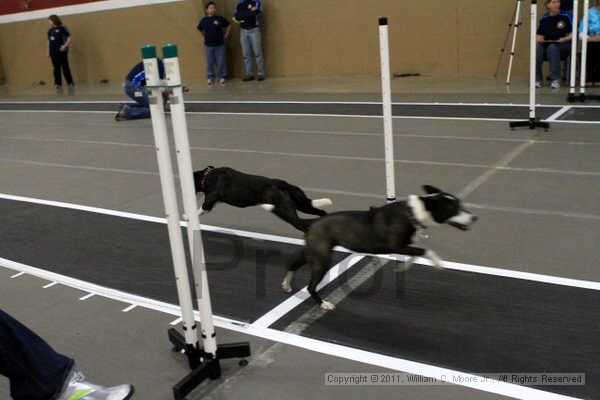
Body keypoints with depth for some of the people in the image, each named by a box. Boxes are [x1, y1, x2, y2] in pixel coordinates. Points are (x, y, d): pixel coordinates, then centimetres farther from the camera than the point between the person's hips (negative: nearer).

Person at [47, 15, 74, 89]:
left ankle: (70, 82, 8)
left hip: (62, 52, -5)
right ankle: (58, 83, 3)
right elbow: (48, 41, 19)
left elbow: (70, 37, -5)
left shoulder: (62, 28, -2)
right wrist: (47, 51, 12)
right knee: (56, 68, 2)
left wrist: (65, 45, -14)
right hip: (53, 52, 5)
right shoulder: (50, 30, 14)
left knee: (65, 67, -2)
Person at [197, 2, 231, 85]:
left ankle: (222, 77, 14)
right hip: (208, 45, 1)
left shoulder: (220, 19, -5)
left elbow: (228, 26, 8)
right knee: (210, 62, 7)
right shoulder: (204, 20, -1)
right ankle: (210, 77, 16)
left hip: (220, 44, -1)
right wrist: (206, 37, 11)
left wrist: (225, 36, 5)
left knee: (221, 62, 2)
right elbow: (200, 30, 17)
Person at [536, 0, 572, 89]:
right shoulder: (544, 18, 4)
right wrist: (539, 39, -13)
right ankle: (537, 79, -21)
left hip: (563, 44, -3)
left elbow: (572, 34, -2)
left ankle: (555, 79, -30)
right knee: (537, 49, -29)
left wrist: (565, 39, -21)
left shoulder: (565, 16, -5)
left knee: (552, 48, -36)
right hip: (546, 43, 3)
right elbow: (539, 35, 9)